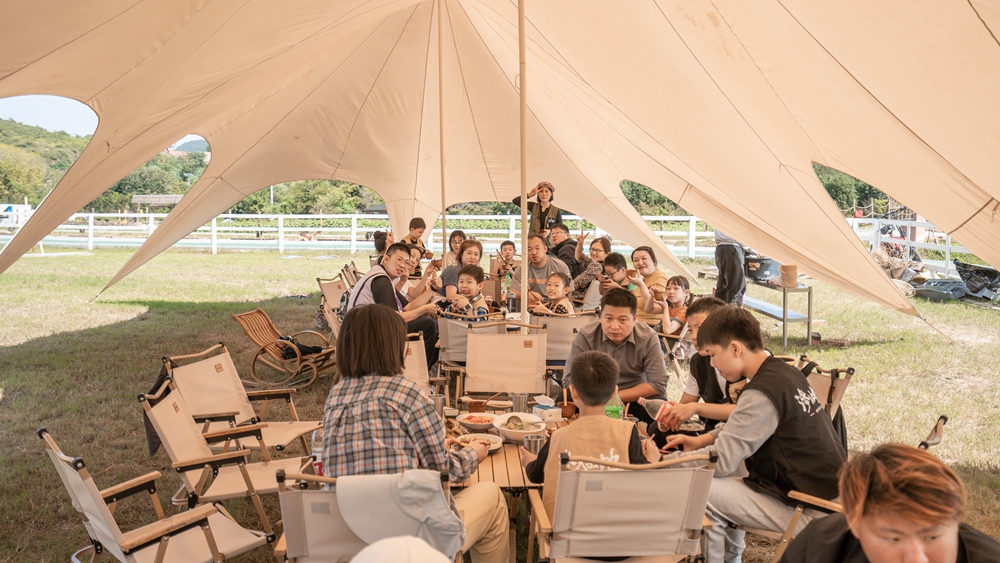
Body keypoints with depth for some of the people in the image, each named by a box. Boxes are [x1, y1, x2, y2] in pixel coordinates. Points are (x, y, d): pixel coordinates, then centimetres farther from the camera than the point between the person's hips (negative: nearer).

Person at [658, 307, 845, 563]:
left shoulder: (762, 393, -24)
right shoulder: (786, 373, 4)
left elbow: (719, 461, -22)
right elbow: (744, 428, 20)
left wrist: (664, 461, -8)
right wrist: (701, 440, 11)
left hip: (809, 513, -10)